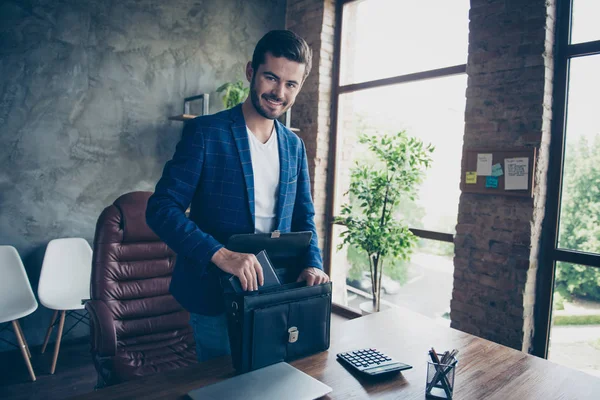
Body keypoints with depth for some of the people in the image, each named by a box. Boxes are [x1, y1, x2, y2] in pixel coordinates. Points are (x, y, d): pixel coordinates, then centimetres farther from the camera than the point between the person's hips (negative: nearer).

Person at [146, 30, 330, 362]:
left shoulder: (294, 146, 6)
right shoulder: (205, 132, -11)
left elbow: (304, 218, 10)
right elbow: (161, 208, -16)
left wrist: (313, 264, -8)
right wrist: (220, 254, -29)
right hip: (215, 297, -5)